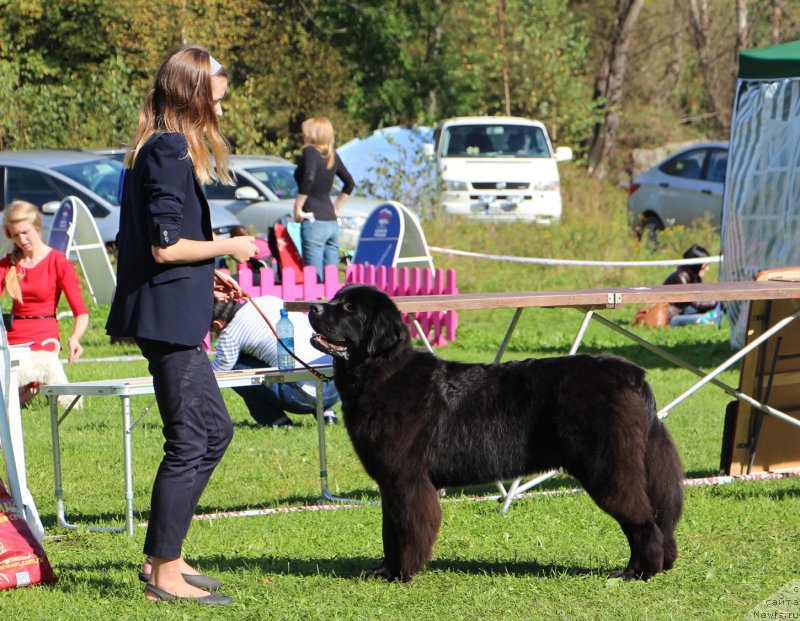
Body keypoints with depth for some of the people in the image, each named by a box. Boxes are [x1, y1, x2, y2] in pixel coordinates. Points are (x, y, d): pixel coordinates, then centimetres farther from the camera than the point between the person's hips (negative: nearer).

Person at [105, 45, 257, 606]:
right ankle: (166, 574, 0)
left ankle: (161, 556, 19)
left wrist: (206, 277, 17)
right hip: (169, 317, -11)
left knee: (215, 429, 16)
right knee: (189, 442, -6)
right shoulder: (170, 152, -15)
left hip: (170, 317, 11)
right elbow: (166, 246, -20)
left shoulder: (158, 150, 17)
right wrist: (229, 247, -7)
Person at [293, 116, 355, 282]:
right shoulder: (332, 155, 13)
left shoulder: (310, 152, -7)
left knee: (315, 278, -10)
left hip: (314, 221, -7)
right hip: (332, 223, 7)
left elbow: (309, 178, -23)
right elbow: (350, 184, 22)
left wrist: (298, 207, -14)